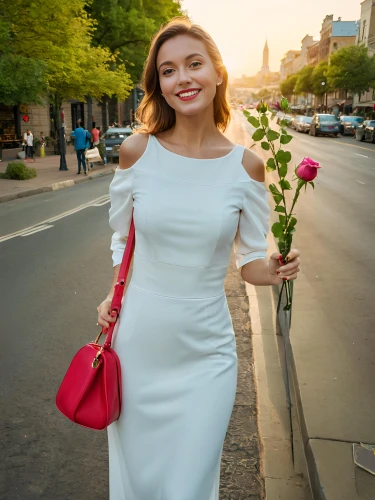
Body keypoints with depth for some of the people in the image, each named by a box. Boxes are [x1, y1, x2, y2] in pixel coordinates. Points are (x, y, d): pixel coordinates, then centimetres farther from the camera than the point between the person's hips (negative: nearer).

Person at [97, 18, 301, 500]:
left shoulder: (246, 166, -7)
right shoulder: (137, 150, -6)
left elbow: (251, 261, 1)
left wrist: (273, 270, -19)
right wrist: (112, 297, -3)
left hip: (205, 351, 0)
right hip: (137, 341, 1)